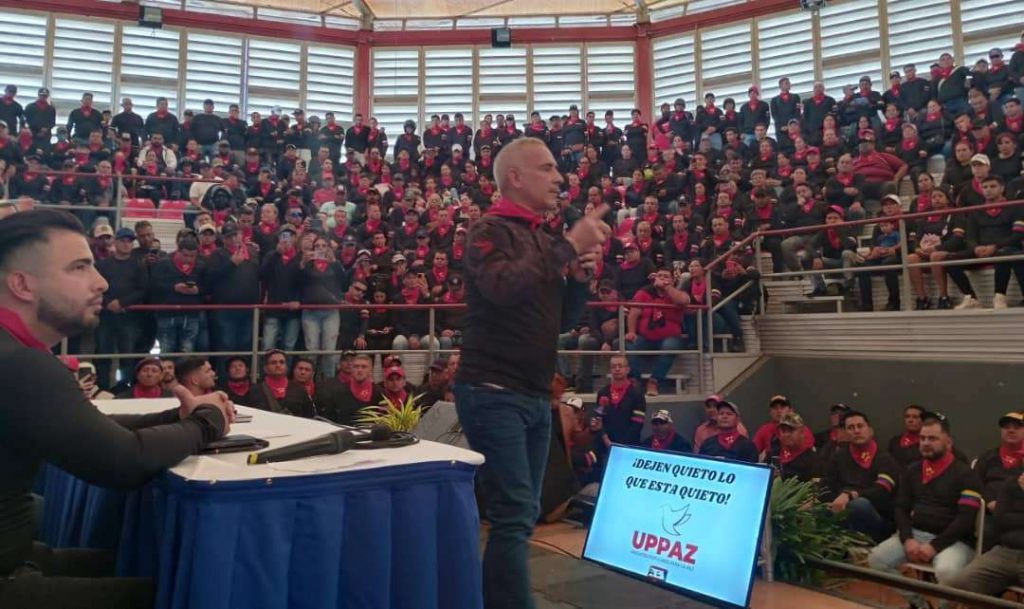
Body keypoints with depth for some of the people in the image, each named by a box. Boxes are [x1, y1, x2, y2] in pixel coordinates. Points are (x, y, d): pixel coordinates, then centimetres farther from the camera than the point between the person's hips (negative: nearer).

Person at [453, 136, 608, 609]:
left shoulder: (543, 239, 17)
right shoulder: (490, 230, -6)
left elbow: (561, 319, 18)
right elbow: (503, 287, -27)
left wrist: (579, 276, 0)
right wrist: (569, 246, -21)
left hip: (535, 395, 8)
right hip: (493, 392, -8)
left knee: (520, 513, 13)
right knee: (515, 513, -11)